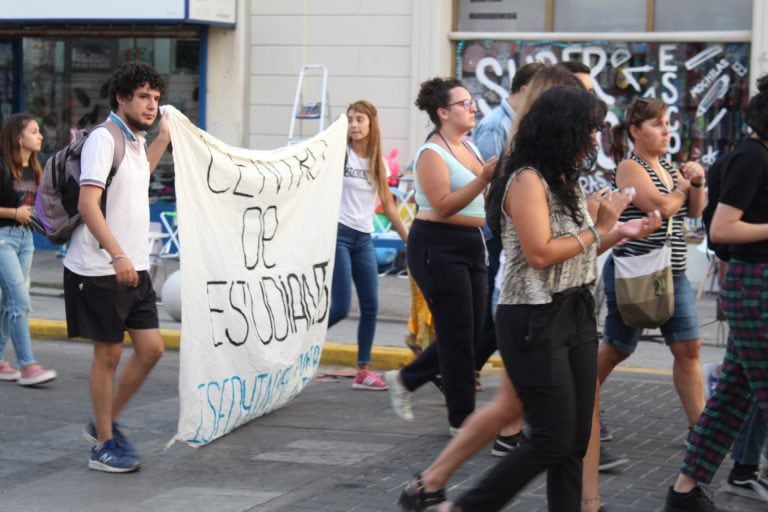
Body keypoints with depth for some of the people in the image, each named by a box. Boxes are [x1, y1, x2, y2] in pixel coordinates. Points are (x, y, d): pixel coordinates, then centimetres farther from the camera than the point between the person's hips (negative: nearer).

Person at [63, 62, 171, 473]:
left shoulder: (135, 140, 13)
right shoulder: (103, 139, -14)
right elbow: (88, 203, -23)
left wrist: (164, 137, 31)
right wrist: (117, 255, -31)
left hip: (134, 268, 8)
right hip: (100, 269, -8)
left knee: (151, 348, 6)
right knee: (108, 354, 0)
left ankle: (106, 423, 23)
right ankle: (104, 446, 12)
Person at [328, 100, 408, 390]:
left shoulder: (378, 163, 11)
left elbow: (387, 205, 17)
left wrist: (408, 238, 16)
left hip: (364, 238, 5)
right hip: (338, 233, -5)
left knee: (371, 307, 1)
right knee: (340, 308, -11)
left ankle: (363, 370, 9)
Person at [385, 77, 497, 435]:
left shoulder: (469, 148, 15)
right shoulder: (432, 154, -11)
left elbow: (484, 200, 21)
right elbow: (443, 206, -21)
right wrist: (483, 179, -28)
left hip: (470, 245, 9)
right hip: (438, 247, -9)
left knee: (471, 333, 9)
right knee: (458, 334, -5)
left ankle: (405, 379, 27)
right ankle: (461, 420, 5)